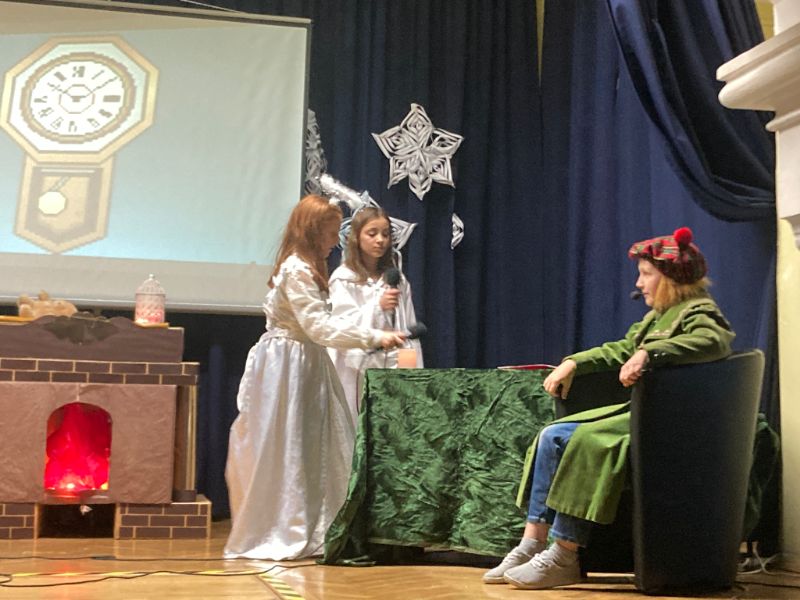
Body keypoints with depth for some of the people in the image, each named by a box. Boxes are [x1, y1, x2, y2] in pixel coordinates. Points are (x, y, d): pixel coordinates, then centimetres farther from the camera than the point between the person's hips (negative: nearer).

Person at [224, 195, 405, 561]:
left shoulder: (307, 268, 15)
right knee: (283, 452, -3)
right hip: (285, 366, -10)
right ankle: (277, 536, 6)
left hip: (306, 366, 10)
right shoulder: (296, 270, -16)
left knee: (316, 448, 8)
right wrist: (375, 338, -23)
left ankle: (311, 531, 14)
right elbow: (319, 326, -22)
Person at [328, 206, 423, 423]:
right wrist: (377, 307, -23)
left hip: (392, 368, 4)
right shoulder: (343, 279, -1)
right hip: (357, 371, -4)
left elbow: (408, 328, 11)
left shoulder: (397, 279, 14)